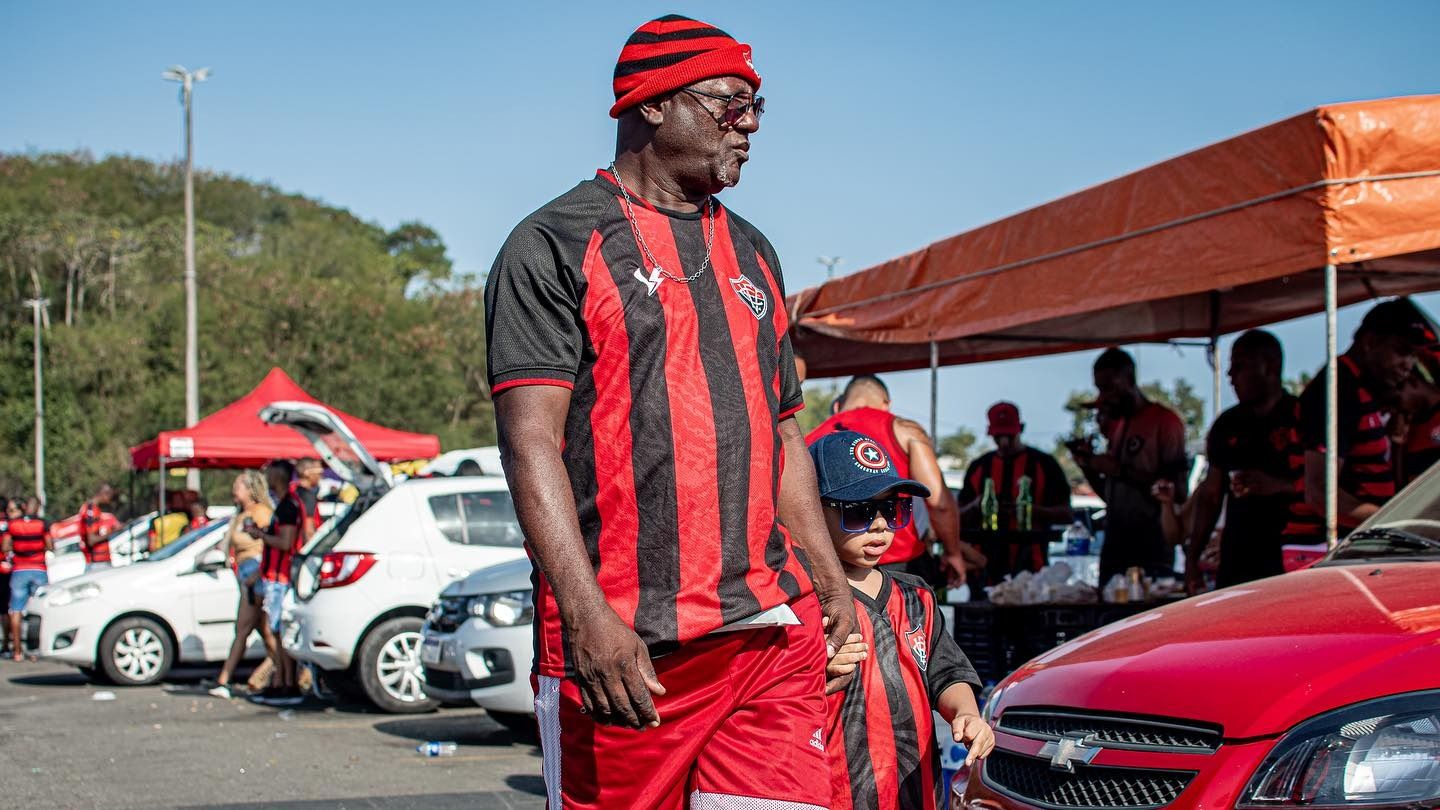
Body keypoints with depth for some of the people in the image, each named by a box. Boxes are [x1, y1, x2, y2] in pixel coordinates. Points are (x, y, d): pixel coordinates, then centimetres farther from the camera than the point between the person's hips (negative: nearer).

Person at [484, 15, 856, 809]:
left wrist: (831, 581, 18)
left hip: (775, 635, 6)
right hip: (622, 648, -5)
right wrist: (587, 615, -20)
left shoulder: (751, 253, 21)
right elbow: (531, 443, -11)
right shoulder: (555, 246, -1)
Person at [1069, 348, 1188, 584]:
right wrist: (1088, 467, 4)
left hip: (1150, 547, -7)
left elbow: (1178, 491, -14)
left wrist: (1120, 471, -17)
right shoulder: (1114, 425, 17)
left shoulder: (1164, 421, -6)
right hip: (1115, 545, 7)